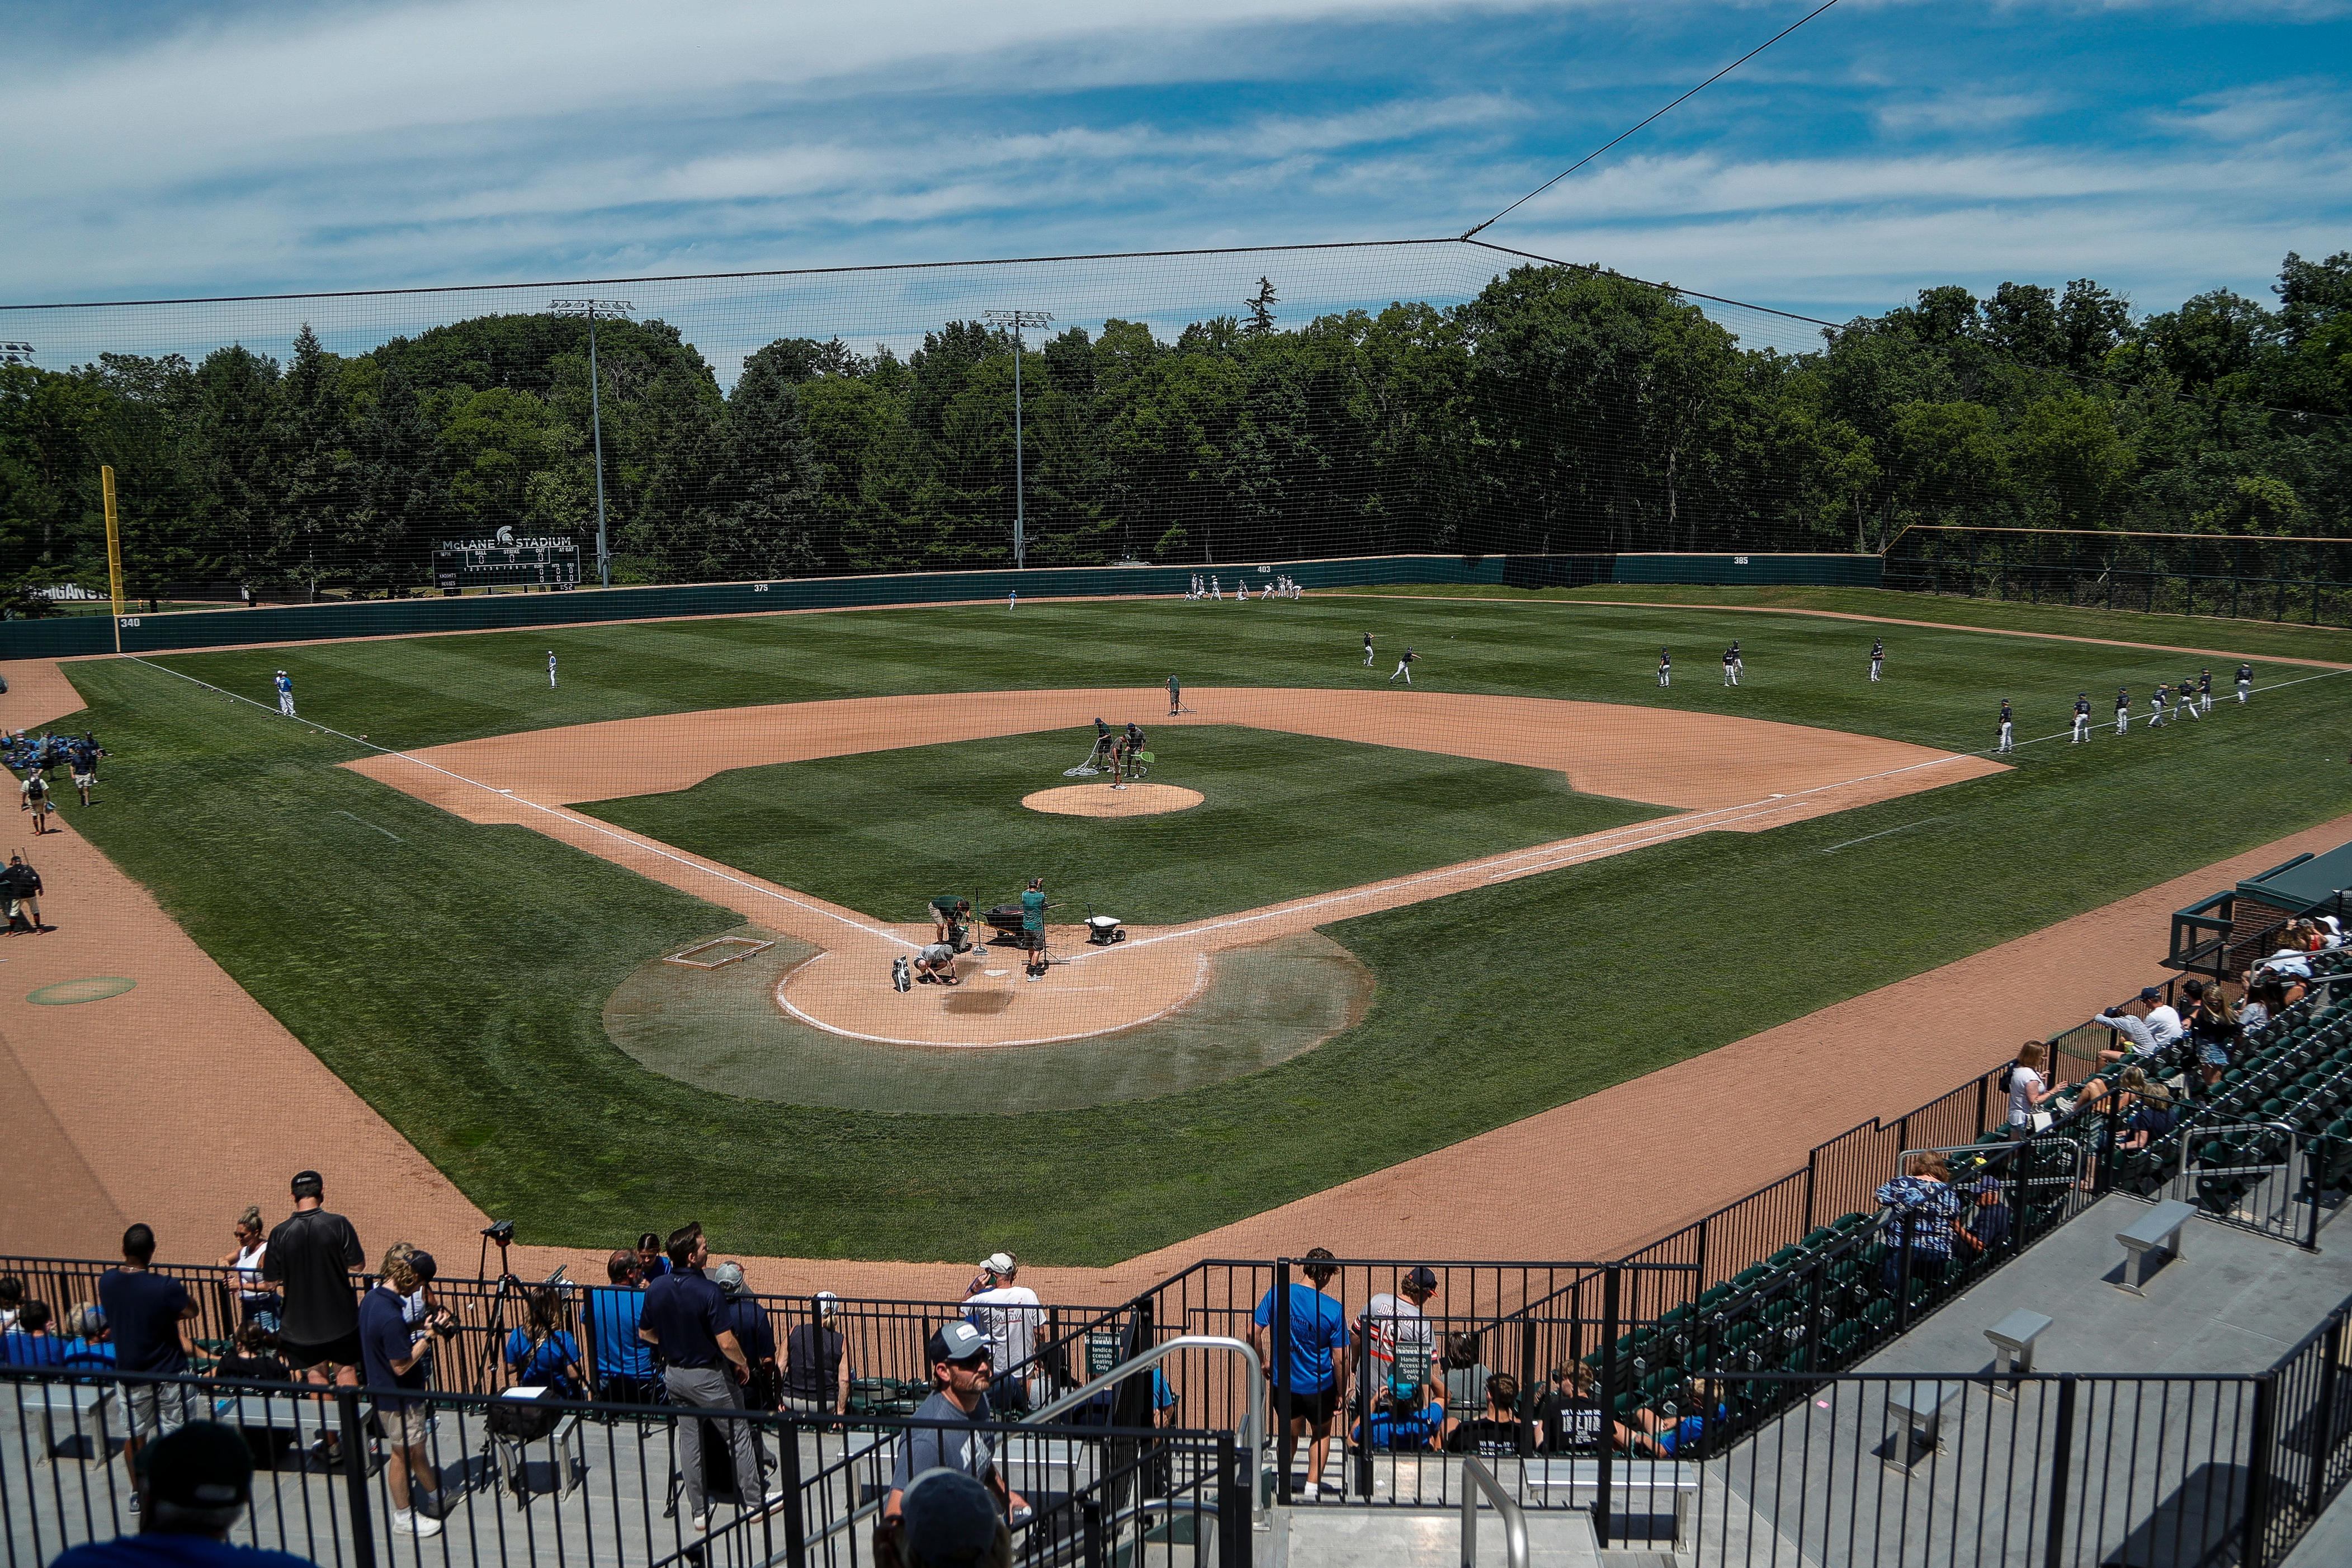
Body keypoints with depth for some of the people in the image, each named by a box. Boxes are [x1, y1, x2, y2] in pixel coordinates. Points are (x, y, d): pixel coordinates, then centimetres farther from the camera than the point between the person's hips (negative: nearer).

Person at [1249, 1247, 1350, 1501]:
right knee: (1321, 1434, 26)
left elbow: (1253, 1333, -8)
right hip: (1319, 1387, -2)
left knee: (1289, 1435, 25)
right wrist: (1341, 1393, -1)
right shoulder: (1333, 1310, -19)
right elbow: (1340, 1358, -15)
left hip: (1284, 1383, 2)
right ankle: (1312, 1485, 22)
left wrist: (1262, 1362, 9)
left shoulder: (1277, 1294, -13)